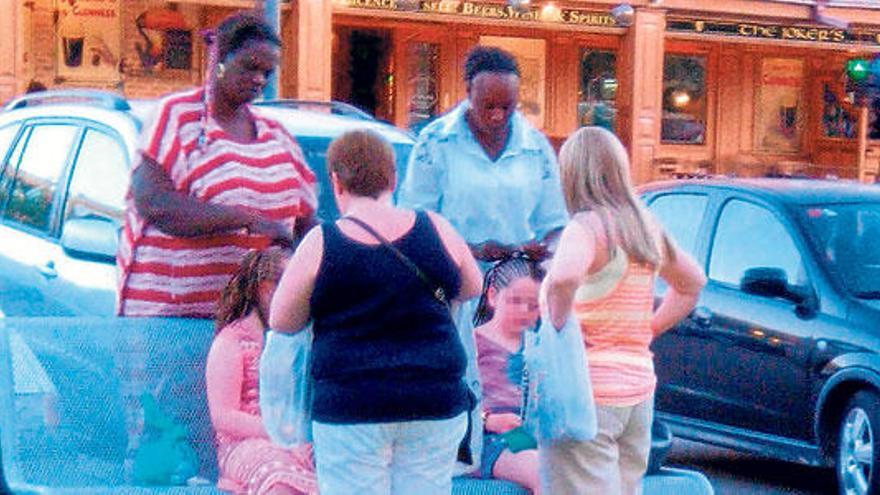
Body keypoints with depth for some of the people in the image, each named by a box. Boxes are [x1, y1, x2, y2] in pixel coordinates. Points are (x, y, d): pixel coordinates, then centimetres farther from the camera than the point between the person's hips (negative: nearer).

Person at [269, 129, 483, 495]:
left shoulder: (321, 244, -6)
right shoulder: (436, 229, 2)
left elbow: (282, 322, 2)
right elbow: (472, 287, 19)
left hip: (349, 408, -3)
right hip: (436, 406, 3)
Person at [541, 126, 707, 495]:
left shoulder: (587, 226, -12)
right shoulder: (643, 227, 13)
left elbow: (563, 278, -34)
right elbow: (692, 281, 28)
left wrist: (558, 327, -16)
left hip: (586, 391, -8)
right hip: (638, 385, 8)